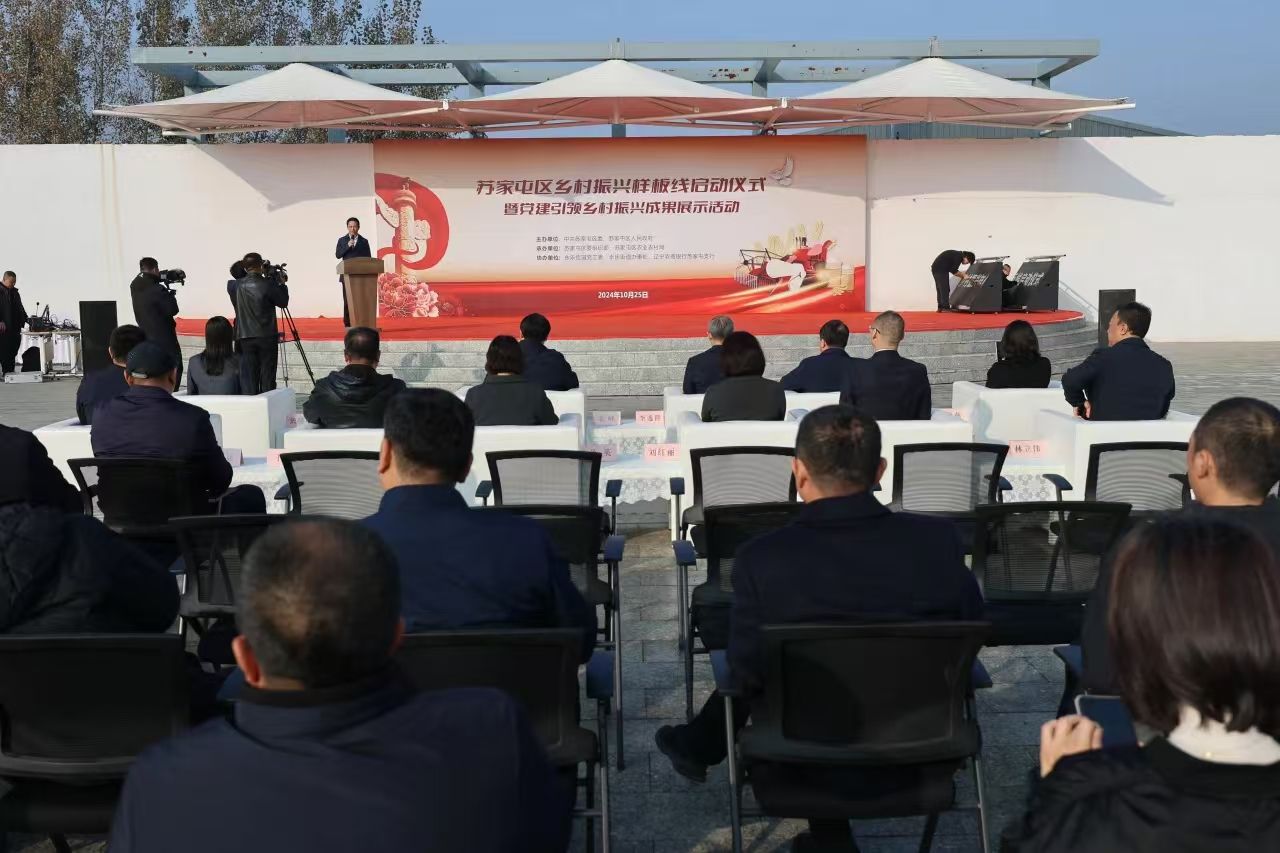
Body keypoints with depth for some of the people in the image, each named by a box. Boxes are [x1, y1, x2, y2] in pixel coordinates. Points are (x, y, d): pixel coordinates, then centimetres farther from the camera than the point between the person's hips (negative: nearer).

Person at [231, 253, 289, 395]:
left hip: (245, 338, 2)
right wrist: (281, 283, 12)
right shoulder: (267, 284, -10)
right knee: (267, 378, 4)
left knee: (248, 379, 4)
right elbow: (283, 302, -1)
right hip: (267, 337, -2)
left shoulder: (237, 285, 0)